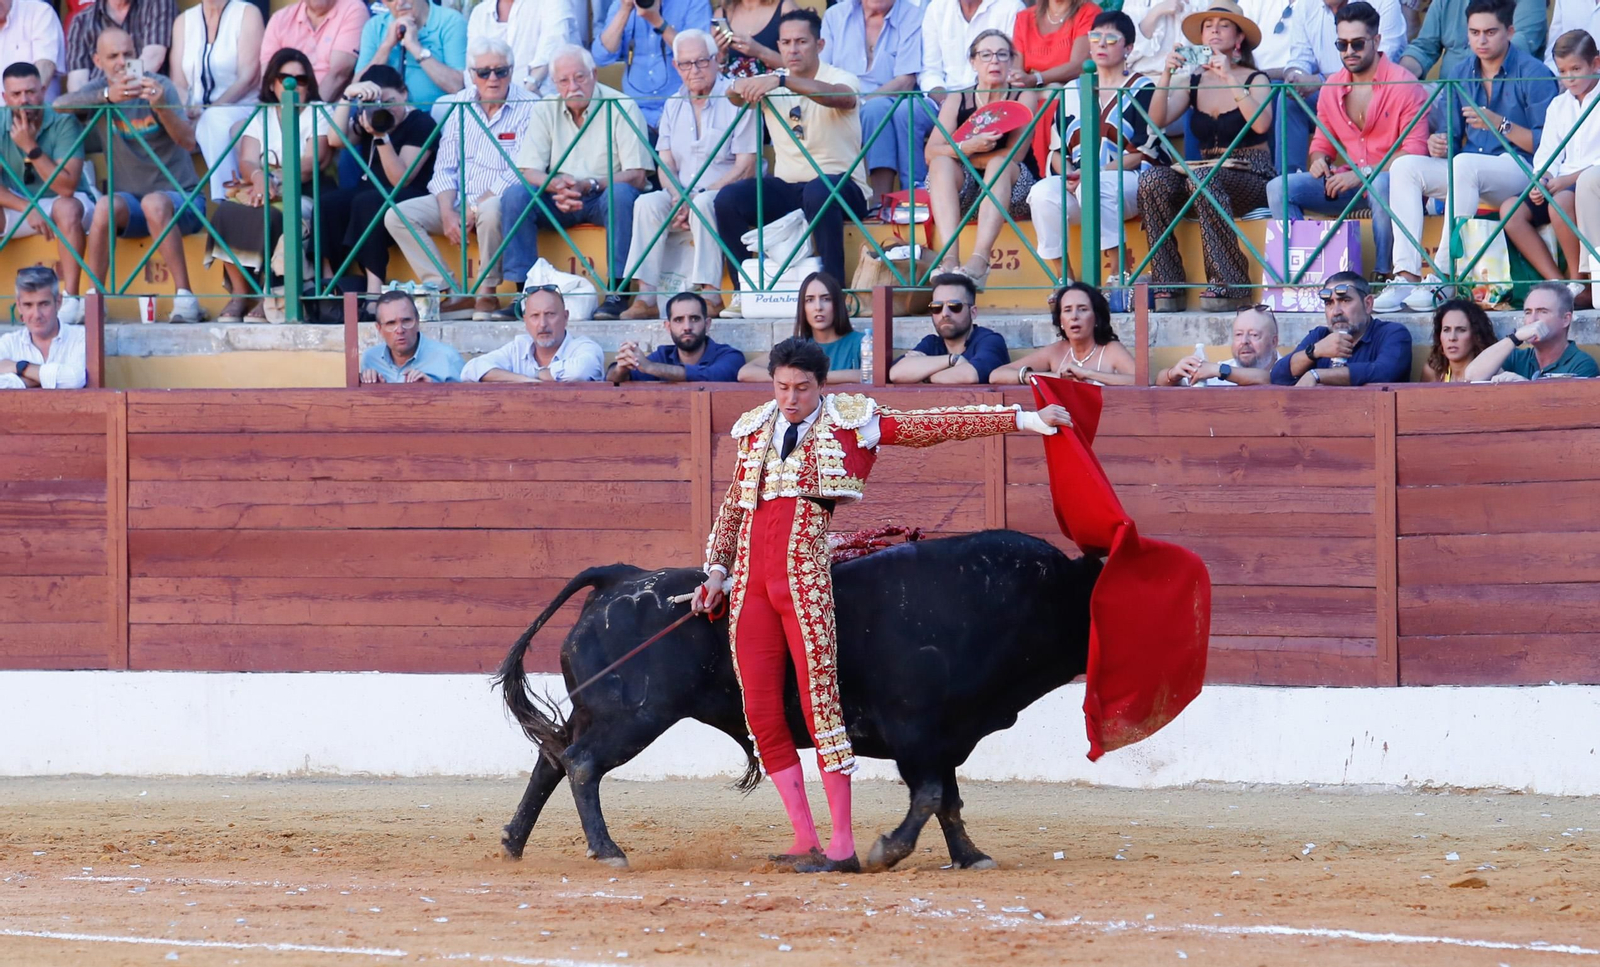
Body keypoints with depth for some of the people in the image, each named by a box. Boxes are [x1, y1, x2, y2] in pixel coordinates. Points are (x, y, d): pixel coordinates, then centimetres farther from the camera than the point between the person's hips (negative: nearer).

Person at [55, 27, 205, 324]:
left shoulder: (159, 85, -4)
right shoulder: (100, 89, 2)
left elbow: (188, 141, -17)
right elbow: (60, 105, -20)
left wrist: (160, 106, -37)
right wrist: (108, 96, -37)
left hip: (180, 199, -2)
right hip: (131, 203, 2)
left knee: (154, 203, -35)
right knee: (105, 206, -30)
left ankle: (185, 297, -33)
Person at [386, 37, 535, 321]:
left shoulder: (529, 107, -8)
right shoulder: (459, 105, 8)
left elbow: (520, 173, -15)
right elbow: (445, 168, 7)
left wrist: (474, 210, -18)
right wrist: (448, 213, -11)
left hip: (502, 199, -6)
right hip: (459, 199, 6)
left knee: (491, 211, -40)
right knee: (398, 215, -13)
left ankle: (486, 295, -23)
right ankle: (449, 291, -17)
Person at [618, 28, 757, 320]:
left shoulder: (737, 100, -4)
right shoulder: (674, 106, 15)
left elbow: (745, 168, -10)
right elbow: (666, 165, 10)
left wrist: (697, 197, -18)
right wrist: (677, 198, -13)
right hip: (682, 196, 5)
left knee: (702, 205, -37)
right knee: (647, 203, -24)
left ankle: (710, 295, -36)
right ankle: (646, 298, -32)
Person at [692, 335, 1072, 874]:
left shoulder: (849, 422, 4)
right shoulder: (757, 431, 17)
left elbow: (935, 426, 4)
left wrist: (1021, 420, 3)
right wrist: (717, 570, 16)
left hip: (804, 578, -5)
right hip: (749, 583, 5)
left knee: (820, 702, -11)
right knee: (761, 714, 1)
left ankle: (842, 845, -8)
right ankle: (805, 841, 8)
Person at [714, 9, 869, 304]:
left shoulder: (840, 79, -7)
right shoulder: (769, 85, 7)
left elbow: (837, 96, -31)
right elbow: (735, 96, -11)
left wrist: (781, 81, -45)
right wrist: (739, 89, -37)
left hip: (839, 184, -4)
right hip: (787, 188, 4)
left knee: (818, 193, -39)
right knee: (728, 199, -19)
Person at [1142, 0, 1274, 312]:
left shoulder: (1254, 80, -1)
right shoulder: (1193, 82, 11)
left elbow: (1261, 124, -20)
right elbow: (1157, 120, -2)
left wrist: (1230, 79, -23)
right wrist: (1166, 75, -14)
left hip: (1251, 178, -4)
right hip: (1207, 172, 4)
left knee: (1201, 179, -37)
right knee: (1152, 178, -25)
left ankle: (1228, 285, -33)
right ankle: (1166, 287, -27)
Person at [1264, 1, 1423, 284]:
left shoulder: (1402, 84, -10)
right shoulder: (1332, 87, 8)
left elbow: (1415, 150, -15)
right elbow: (1322, 141, 21)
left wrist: (1364, 174, -22)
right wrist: (1319, 161, -4)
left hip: (1390, 179, -6)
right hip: (1346, 182, 6)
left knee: (1381, 185, -42)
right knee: (1279, 188, -13)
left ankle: (1384, 277, -29)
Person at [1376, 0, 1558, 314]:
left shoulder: (1533, 75, -7)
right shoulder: (1459, 75, 12)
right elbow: (1449, 134, 14)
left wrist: (1499, 124, -21)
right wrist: (1437, 143, -10)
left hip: (1520, 169, -7)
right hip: (1469, 173, 7)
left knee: (1464, 164, -36)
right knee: (1405, 167, -15)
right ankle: (1407, 276, -27)